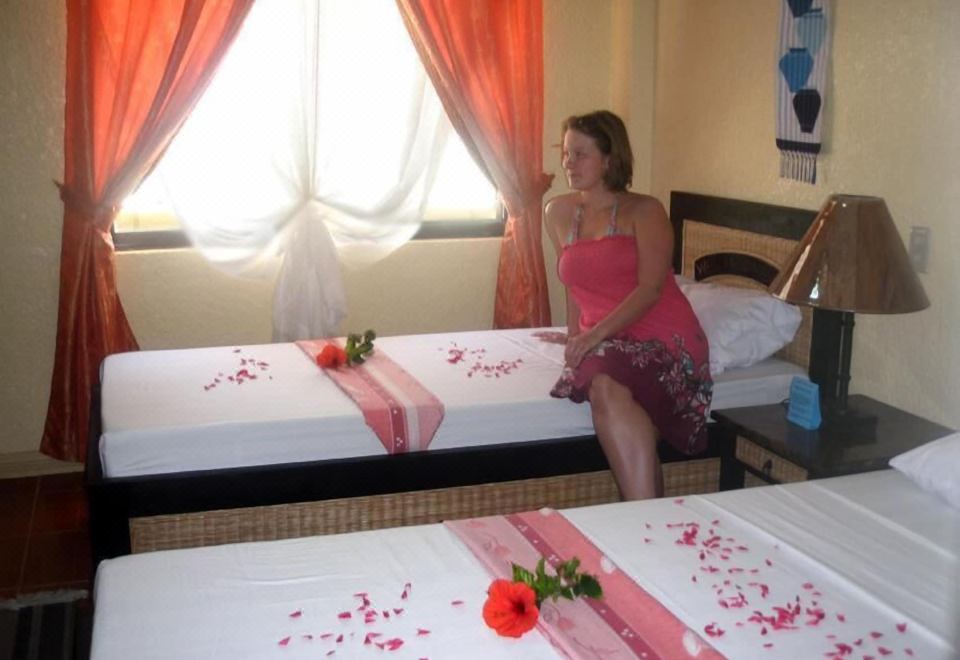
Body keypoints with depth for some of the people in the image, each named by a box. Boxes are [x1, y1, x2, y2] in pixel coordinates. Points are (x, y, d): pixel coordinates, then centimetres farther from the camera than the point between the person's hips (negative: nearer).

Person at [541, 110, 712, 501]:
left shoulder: (644, 211, 1)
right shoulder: (558, 213, 15)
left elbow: (650, 289, -11)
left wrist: (595, 335, -21)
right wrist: (575, 337, 19)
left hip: (661, 336, -3)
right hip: (602, 342, 3)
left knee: (607, 388, -37)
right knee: (602, 386, -35)